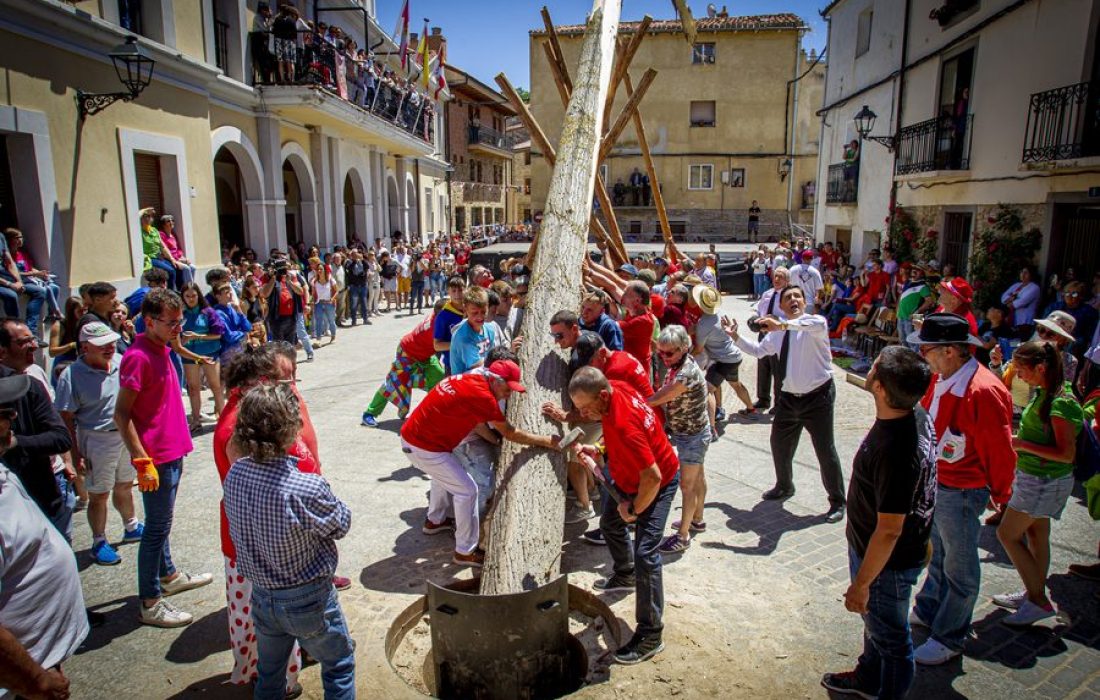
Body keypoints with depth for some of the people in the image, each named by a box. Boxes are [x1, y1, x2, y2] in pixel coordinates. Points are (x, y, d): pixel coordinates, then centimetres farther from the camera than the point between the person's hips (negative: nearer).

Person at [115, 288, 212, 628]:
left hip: (171, 452, 9)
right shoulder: (139, 357, -20)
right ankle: (150, 603, 12)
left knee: (162, 522, 22)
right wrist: (143, 461, -23)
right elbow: (121, 415, -21)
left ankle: (168, 575, 38)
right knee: (157, 527, 0)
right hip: (156, 458, -9)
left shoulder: (160, 351, 8)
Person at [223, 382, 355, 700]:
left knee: (269, 674, 27)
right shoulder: (308, 488, -32)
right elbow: (341, 524, -14)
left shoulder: (235, 474, -15)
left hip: (261, 597, 6)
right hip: (308, 601, -5)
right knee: (339, 666, 20)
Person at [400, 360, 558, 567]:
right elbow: (509, 433, -14)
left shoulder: (469, 378, 2)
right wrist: (546, 442, -7)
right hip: (425, 448, -10)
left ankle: (435, 521, 50)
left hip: (411, 436, 10)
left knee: (444, 475, 32)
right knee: (467, 490, -2)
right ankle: (465, 552, 7)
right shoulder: (481, 395, -22)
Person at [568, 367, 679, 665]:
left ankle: (650, 635, -4)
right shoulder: (613, 389, -16)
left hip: (657, 484, -10)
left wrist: (634, 510, -23)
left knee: (645, 554, -15)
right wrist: (599, 448, -6)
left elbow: (653, 477, -39)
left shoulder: (624, 426, -41)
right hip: (628, 478, 10)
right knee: (609, 523, 27)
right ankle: (625, 576, 54)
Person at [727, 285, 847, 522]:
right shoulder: (777, 333, 6)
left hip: (817, 397, -6)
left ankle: (837, 502, 21)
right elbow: (758, 350, 20)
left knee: (825, 450, 2)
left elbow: (818, 325, -40)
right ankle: (784, 486, 44)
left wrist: (782, 325, -51)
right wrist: (735, 336, 10)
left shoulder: (815, 322, -14)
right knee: (779, 444, 18)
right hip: (789, 397, 7)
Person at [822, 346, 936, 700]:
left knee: (890, 638, 16)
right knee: (875, 623, 30)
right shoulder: (916, 416, -9)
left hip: (888, 563, -9)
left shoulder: (893, 449, -38)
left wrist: (861, 583, -19)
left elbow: (889, 530, -30)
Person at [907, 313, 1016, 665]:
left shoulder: (983, 392, -28)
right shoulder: (943, 379, -1)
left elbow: (1001, 451, -19)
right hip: (933, 483, 8)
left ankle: (949, 638, 27)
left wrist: (999, 495, -6)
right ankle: (927, 610, 46)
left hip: (961, 493, -8)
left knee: (959, 567, 10)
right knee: (937, 554, 26)